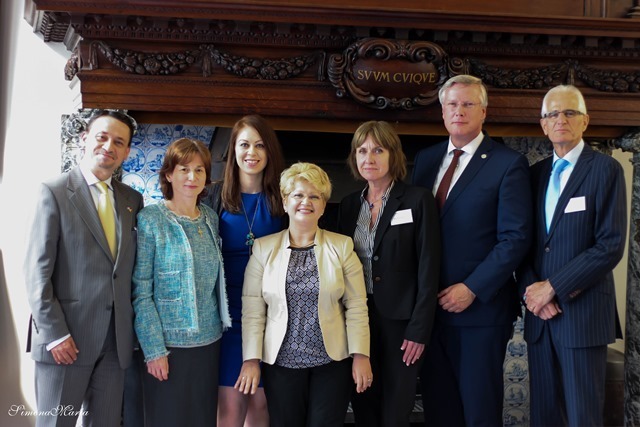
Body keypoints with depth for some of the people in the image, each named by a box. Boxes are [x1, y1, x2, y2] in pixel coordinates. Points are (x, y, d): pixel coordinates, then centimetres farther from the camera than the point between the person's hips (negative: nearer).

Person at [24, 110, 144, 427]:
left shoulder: (132, 199, 11)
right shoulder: (54, 192, -3)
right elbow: (37, 271, -9)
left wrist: (131, 329, 4)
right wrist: (54, 333, -14)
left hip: (116, 340, 5)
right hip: (65, 339, -4)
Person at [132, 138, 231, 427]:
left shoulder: (211, 219, 8)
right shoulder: (150, 220, -8)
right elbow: (140, 291, -10)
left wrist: (222, 325, 8)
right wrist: (154, 349, -13)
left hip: (209, 341, 5)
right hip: (168, 345, -5)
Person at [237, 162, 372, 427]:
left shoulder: (342, 246, 1)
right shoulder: (263, 248, 2)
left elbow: (356, 306, 0)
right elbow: (252, 310, 0)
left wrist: (360, 355, -5)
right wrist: (251, 359, -4)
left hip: (332, 362, 0)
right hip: (280, 362, 1)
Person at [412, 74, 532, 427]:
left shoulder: (508, 164, -6)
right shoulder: (425, 159, 10)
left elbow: (515, 237, -11)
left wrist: (472, 289, -16)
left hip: (480, 308, -4)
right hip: (429, 307, 5)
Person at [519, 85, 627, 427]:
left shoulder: (606, 169, -3)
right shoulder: (536, 173, 13)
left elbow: (611, 245, -12)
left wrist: (553, 286, -14)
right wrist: (531, 290, -6)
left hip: (582, 311, -4)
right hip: (539, 312, 5)